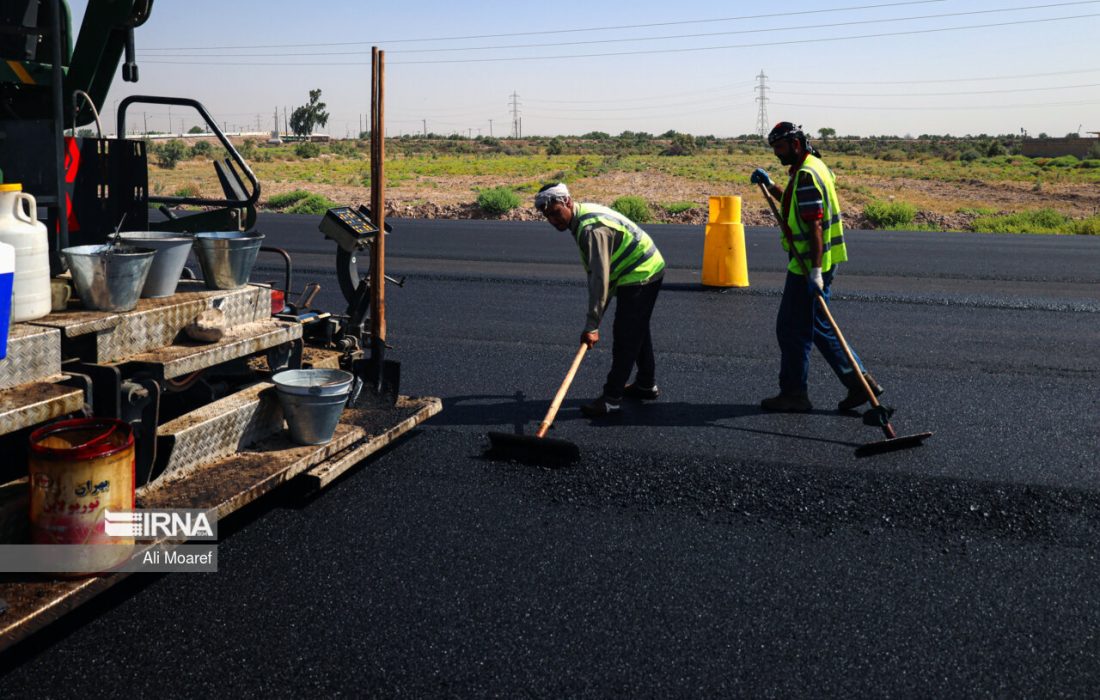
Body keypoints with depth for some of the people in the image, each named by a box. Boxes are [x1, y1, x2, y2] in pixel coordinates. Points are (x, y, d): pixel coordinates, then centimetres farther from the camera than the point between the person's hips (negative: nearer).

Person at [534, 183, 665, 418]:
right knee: (637, 331, 22)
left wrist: (592, 325, -30)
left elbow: (600, 279, -31)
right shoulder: (583, 218, 5)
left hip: (640, 277, -11)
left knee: (625, 336, -9)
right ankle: (647, 385, 36)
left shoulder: (592, 228, -28)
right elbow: (596, 273, 12)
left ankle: (612, 399, -6)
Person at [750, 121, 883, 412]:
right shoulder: (810, 168, 16)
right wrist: (769, 185, 25)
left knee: (792, 329, -1)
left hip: (808, 267, -10)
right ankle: (859, 381, 16)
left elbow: (815, 225, -24)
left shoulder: (807, 175, -17)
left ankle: (794, 394, 9)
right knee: (817, 327, 16)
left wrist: (815, 271, -28)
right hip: (810, 265, 10)